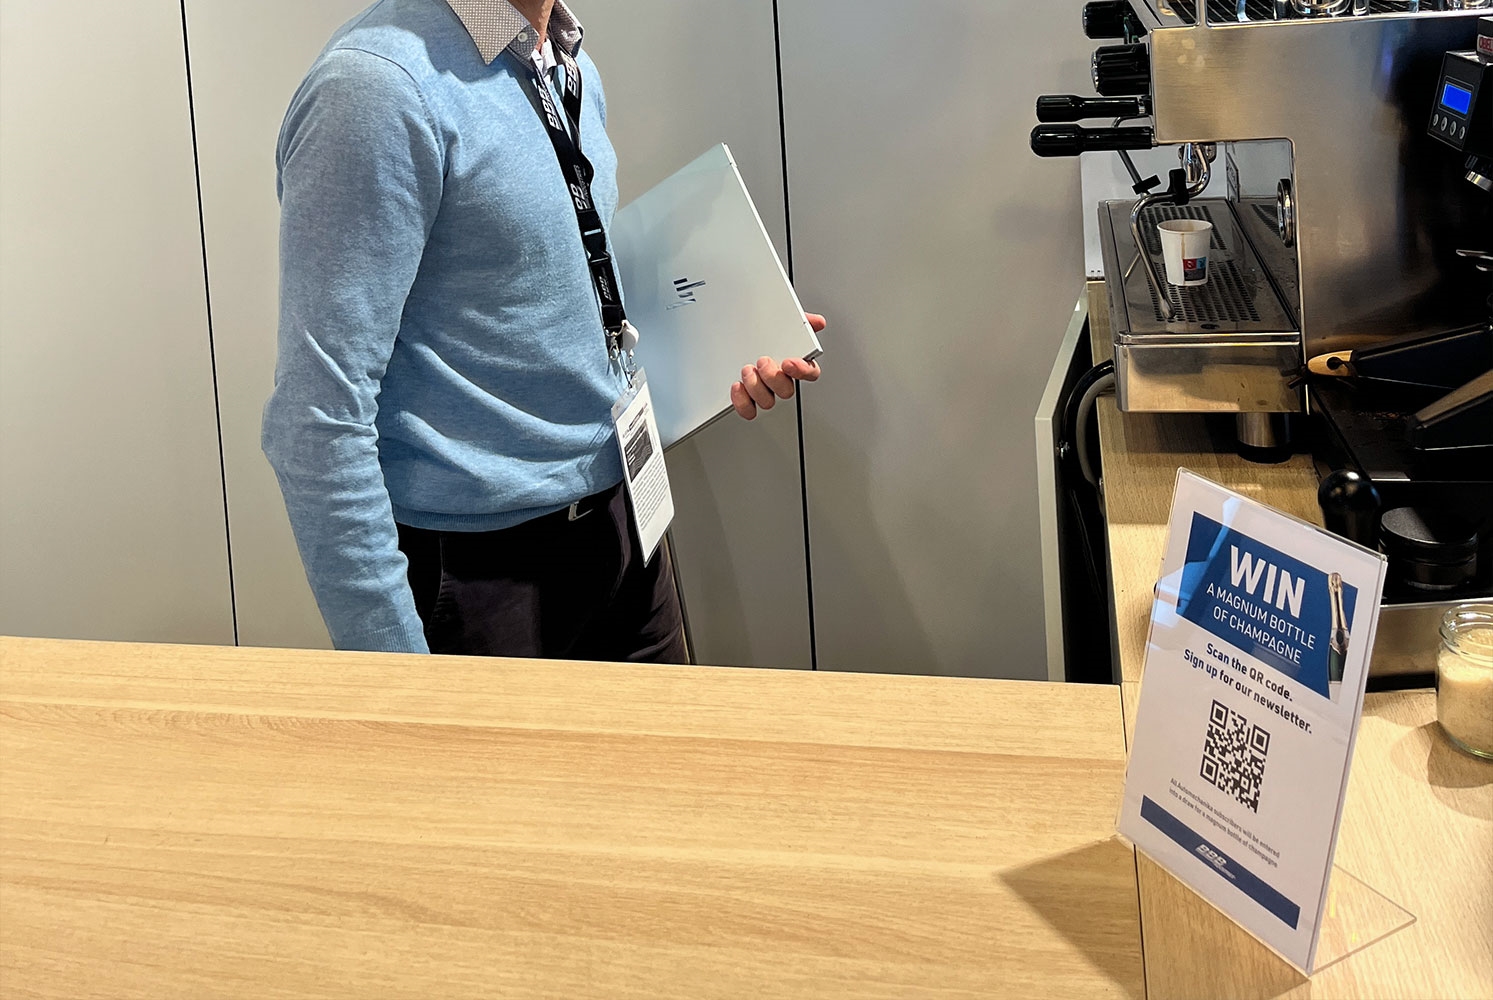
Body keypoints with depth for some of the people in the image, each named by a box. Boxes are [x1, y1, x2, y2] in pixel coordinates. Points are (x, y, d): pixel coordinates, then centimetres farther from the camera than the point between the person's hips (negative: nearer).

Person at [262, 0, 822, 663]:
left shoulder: (574, 71, 7)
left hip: (619, 526, 8)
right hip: (474, 570, -8)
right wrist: (396, 681, -22)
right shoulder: (378, 84, -21)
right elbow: (318, 425, -24)